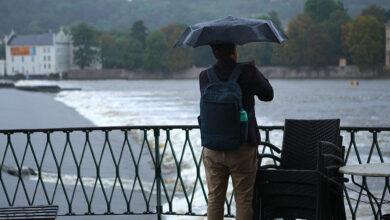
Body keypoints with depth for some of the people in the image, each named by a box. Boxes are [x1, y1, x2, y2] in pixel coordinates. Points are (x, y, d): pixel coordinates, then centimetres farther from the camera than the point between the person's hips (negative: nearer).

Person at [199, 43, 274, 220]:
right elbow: (267, 95, 7)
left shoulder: (204, 77, -1)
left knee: (215, 199, 11)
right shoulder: (248, 73, -9)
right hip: (242, 147, -3)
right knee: (243, 199, 6)